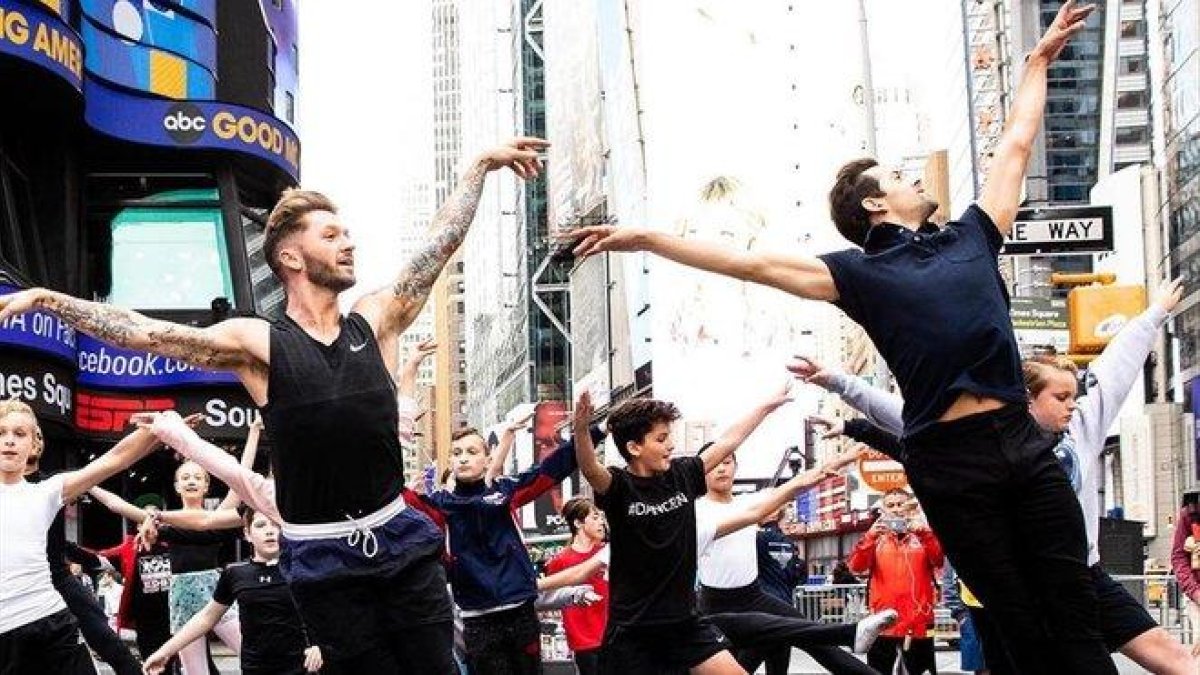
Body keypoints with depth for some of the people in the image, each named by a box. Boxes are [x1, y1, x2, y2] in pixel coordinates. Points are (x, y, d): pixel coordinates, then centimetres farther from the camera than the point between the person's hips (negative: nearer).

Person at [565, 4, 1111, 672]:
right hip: (949, 458, -3)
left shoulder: (970, 237, 18)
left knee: (1076, 615, 2)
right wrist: (647, 238, 0)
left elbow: (1015, 146, 29)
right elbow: (751, 264, 3)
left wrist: (1040, 58, 37)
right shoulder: (861, 271, 6)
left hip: (1024, 442, 4)